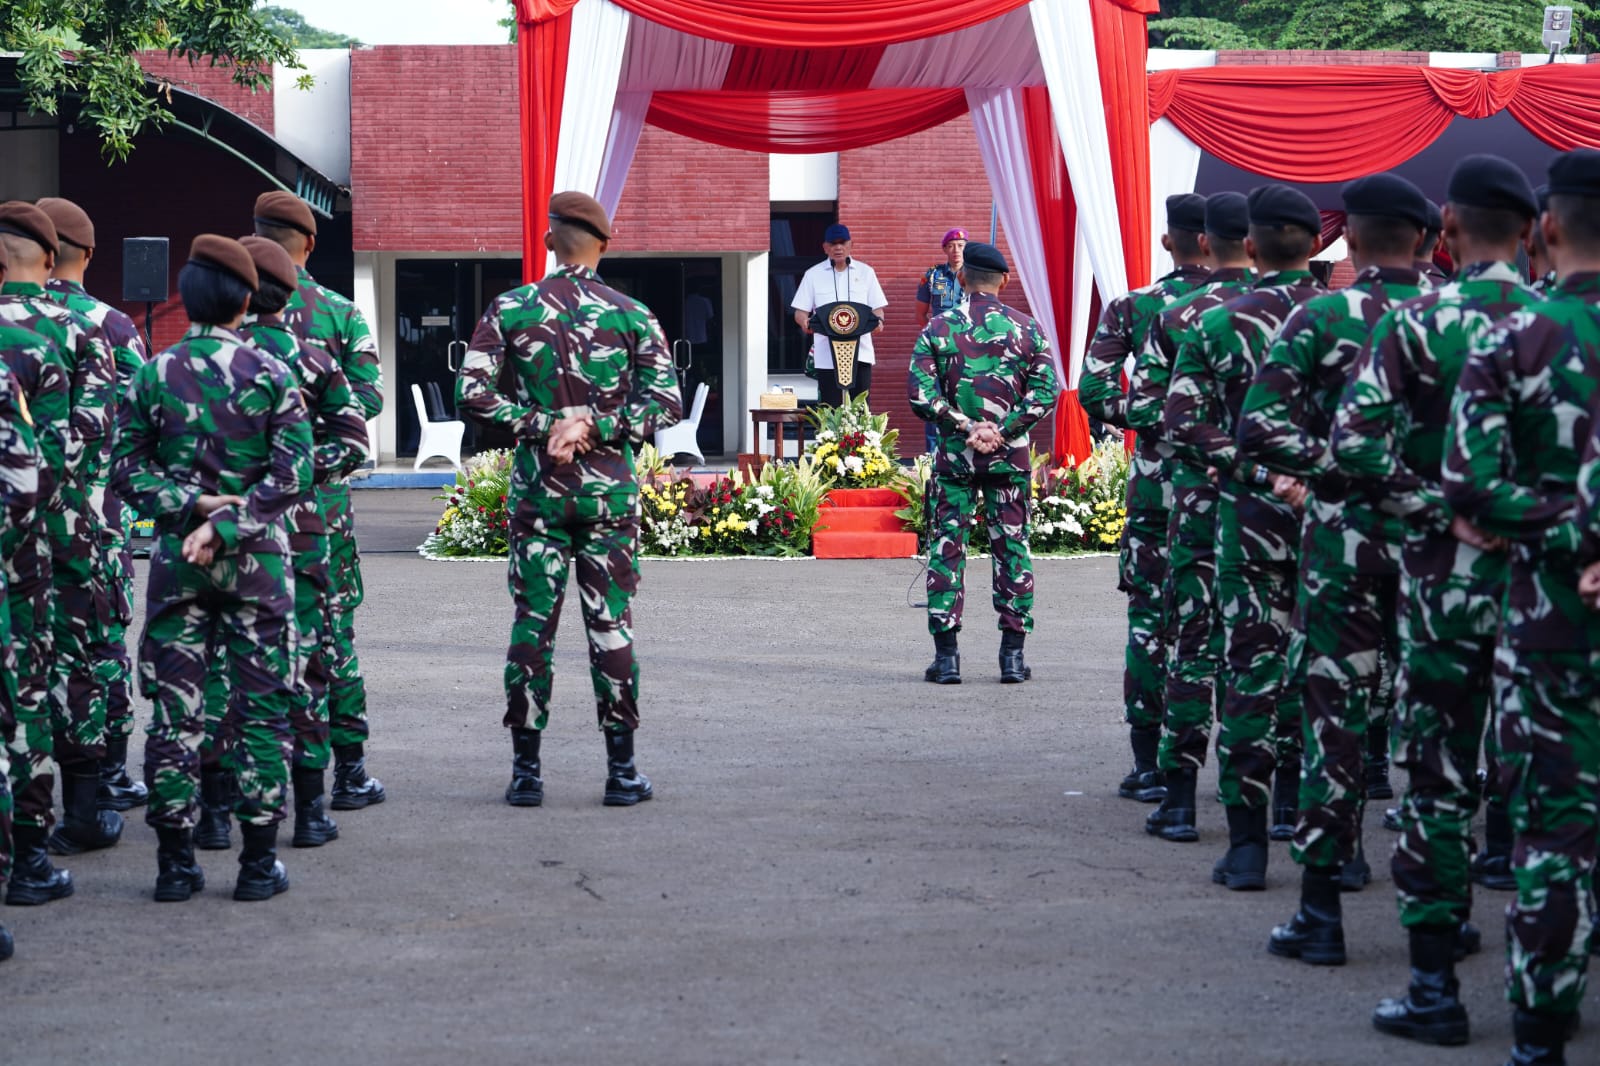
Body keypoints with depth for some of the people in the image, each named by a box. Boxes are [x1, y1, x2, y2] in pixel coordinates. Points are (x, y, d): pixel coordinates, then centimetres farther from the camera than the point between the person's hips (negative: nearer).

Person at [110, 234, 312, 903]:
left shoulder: (153, 375, 0)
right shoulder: (271, 375, -5)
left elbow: (126, 469, -1)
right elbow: (292, 472, -11)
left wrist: (188, 505, -6)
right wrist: (224, 524, -12)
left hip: (175, 559, 2)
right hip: (257, 559, -1)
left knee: (174, 708, 7)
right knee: (262, 706, 5)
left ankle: (175, 861, 9)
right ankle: (259, 864, 6)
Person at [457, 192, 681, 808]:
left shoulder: (509, 310, 0)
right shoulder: (631, 315, -1)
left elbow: (473, 394, -7)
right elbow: (666, 402, -9)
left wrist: (541, 425, -7)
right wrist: (596, 428, -10)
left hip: (536, 486, 0)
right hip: (610, 489, 0)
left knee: (532, 623, 5)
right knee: (611, 623, 4)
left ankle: (526, 770, 8)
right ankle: (622, 772, 8)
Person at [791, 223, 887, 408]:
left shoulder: (865, 272, 11)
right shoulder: (813, 275, 9)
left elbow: (877, 308, 10)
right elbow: (800, 311, 6)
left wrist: (878, 321, -13)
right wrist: (805, 322, -17)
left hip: (860, 352, 1)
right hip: (826, 354, -1)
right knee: (831, 409, -2)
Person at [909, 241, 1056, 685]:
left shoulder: (938, 329, -1)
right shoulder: (1027, 328, 2)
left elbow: (921, 394, -10)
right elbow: (1045, 390, -5)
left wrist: (965, 428, -7)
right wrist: (1002, 431, -8)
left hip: (954, 454, -1)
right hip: (1010, 457, 1)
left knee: (947, 549, 4)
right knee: (1012, 548, 7)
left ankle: (946, 655, 3)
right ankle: (1013, 655, 8)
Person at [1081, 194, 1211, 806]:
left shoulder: (1133, 308, 0)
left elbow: (1094, 390, -8)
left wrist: (1141, 416, 6)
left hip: (1156, 477, 0)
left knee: (1149, 616, 4)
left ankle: (1147, 763, 4)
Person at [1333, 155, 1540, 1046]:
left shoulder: (1417, 323, -8)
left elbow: (1356, 439, -17)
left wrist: (1441, 510, -9)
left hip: (1449, 569, -3)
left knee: (1439, 774, 1)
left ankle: (1436, 988, 1)